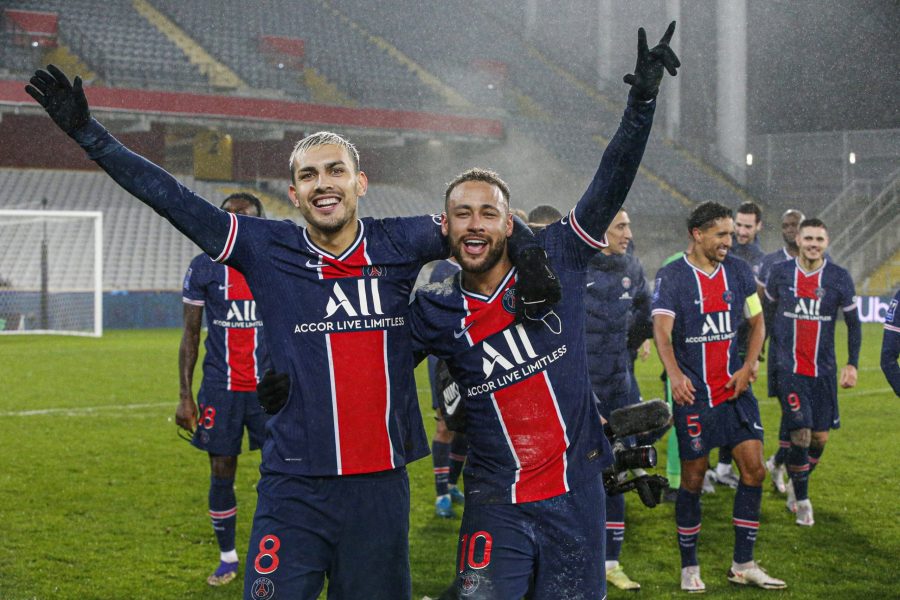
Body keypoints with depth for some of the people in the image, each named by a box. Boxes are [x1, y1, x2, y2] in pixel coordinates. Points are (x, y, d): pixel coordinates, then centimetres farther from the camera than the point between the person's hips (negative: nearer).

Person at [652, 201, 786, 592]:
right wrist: (675, 375, -37)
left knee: (754, 469, 0)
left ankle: (743, 564, 11)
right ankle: (689, 567, 15)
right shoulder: (671, 277, -8)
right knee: (693, 480, 1)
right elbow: (662, 330, -20)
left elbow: (757, 324, 14)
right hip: (693, 394, -5)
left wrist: (747, 368, -2)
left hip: (735, 389, 5)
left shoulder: (739, 271, 7)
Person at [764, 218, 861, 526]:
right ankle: (801, 500, 4)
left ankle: (796, 485, 30)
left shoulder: (839, 278, -1)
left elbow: (853, 323, 7)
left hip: (823, 370, 2)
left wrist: (852, 364, 2)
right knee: (800, 434, -12)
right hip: (789, 369, -2)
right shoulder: (781, 273, 0)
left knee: (820, 437, 4)